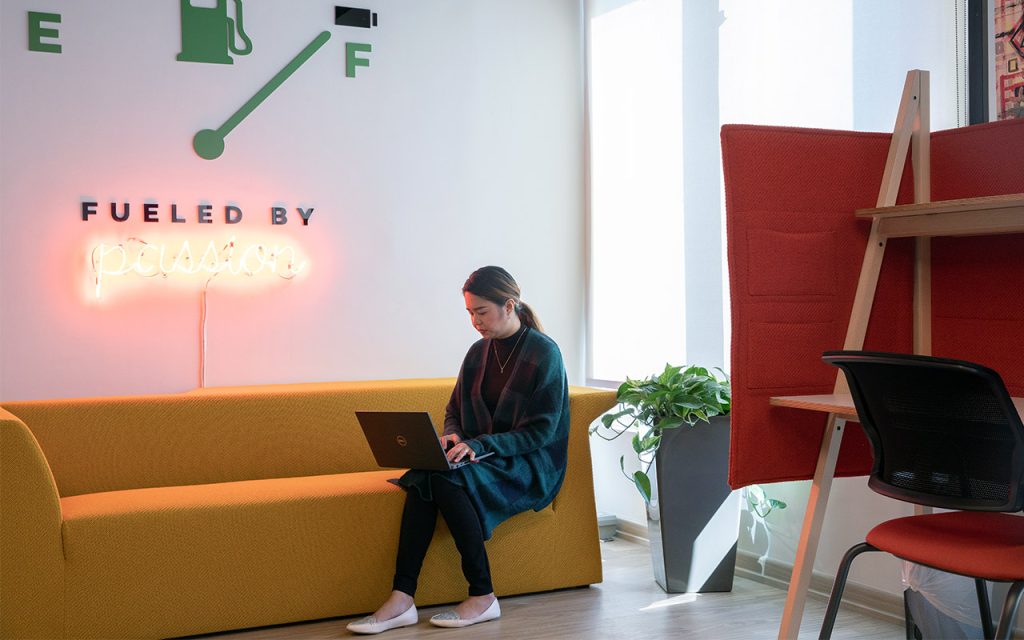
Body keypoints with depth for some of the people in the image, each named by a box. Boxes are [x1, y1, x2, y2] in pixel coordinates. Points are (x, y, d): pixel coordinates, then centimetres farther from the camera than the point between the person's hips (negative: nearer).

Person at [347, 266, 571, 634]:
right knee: (422, 475, -26)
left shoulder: (544, 353, -9)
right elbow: (455, 410, 19)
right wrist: (452, 437, -5)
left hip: (530, 466, -6)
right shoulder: (479, 352, 11)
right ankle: (401, 599, -31)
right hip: (485, 456, 6)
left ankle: (482, 597, -23)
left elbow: (541, 431, -14)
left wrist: (480, 444, -23)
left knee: (444, 477, -32)